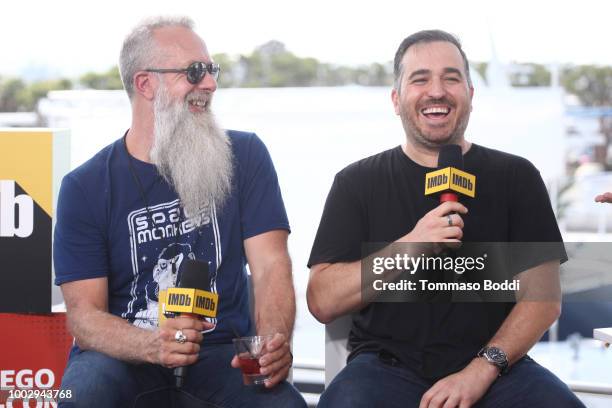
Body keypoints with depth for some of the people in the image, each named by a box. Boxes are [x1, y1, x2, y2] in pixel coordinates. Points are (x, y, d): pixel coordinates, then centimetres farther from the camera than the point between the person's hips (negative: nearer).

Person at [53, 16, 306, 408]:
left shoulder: (245, 156, 5)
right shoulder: (85, 187, -1)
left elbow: (270, 266, -4)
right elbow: (84, 314, -6)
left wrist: (274, 344, -26)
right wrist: (153, 346, -28)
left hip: (220, 353, 0)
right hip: (123, 357, 0)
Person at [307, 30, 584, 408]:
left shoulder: (516, 177, 9)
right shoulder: (357, 182, 9)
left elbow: (543, 296, 3)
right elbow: (323, 302, -1)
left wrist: (481, 370, -13)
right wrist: (409, 247, -15)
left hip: (494, 367, 1)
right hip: (389, 365, -1)